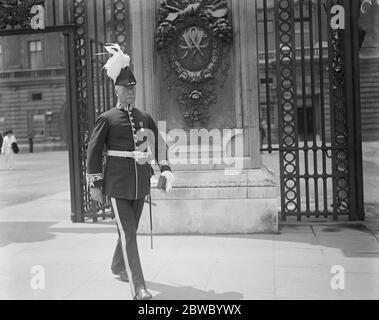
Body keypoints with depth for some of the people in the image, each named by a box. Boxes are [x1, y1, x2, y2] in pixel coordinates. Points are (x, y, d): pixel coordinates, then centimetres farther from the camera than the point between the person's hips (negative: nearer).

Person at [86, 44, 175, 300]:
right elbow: (93, 151, -3)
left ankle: (118, 266, 42)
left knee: (131, 229, 18)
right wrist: (95, 184, -5)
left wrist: (166, 170, -1)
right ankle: (138, 287, -6)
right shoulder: (107, 119, -3)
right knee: (128, 233, -8)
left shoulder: (145, 117, 9)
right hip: (118, 185, -5)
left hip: (141, 183, 5)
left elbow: (159, 144, 12)